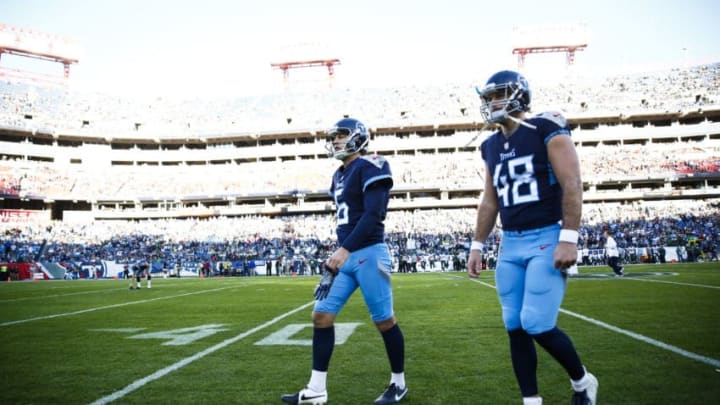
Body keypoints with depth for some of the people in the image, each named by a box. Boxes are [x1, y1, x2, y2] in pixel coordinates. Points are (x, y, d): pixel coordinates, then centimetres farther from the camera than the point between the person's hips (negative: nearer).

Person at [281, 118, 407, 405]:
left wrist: (346, 249, -23)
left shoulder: (369, 167, -10)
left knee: (384, 320, 3)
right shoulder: (339, 175, 17)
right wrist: (339, 253, 18)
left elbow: (373, 215, -19)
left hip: (368, 254, -9)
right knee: (322, 316, 4)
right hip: (346, 255, 9)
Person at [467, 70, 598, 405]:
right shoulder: (491, 146, 13)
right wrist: (477, 246, 16)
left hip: (548, 239, -7)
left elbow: (572, 185, -12)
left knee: (537, 324, -11)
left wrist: (568, 239, -19)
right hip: (510, 244, 7)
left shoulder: (547, 130, -6)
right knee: (516, 328, 6)